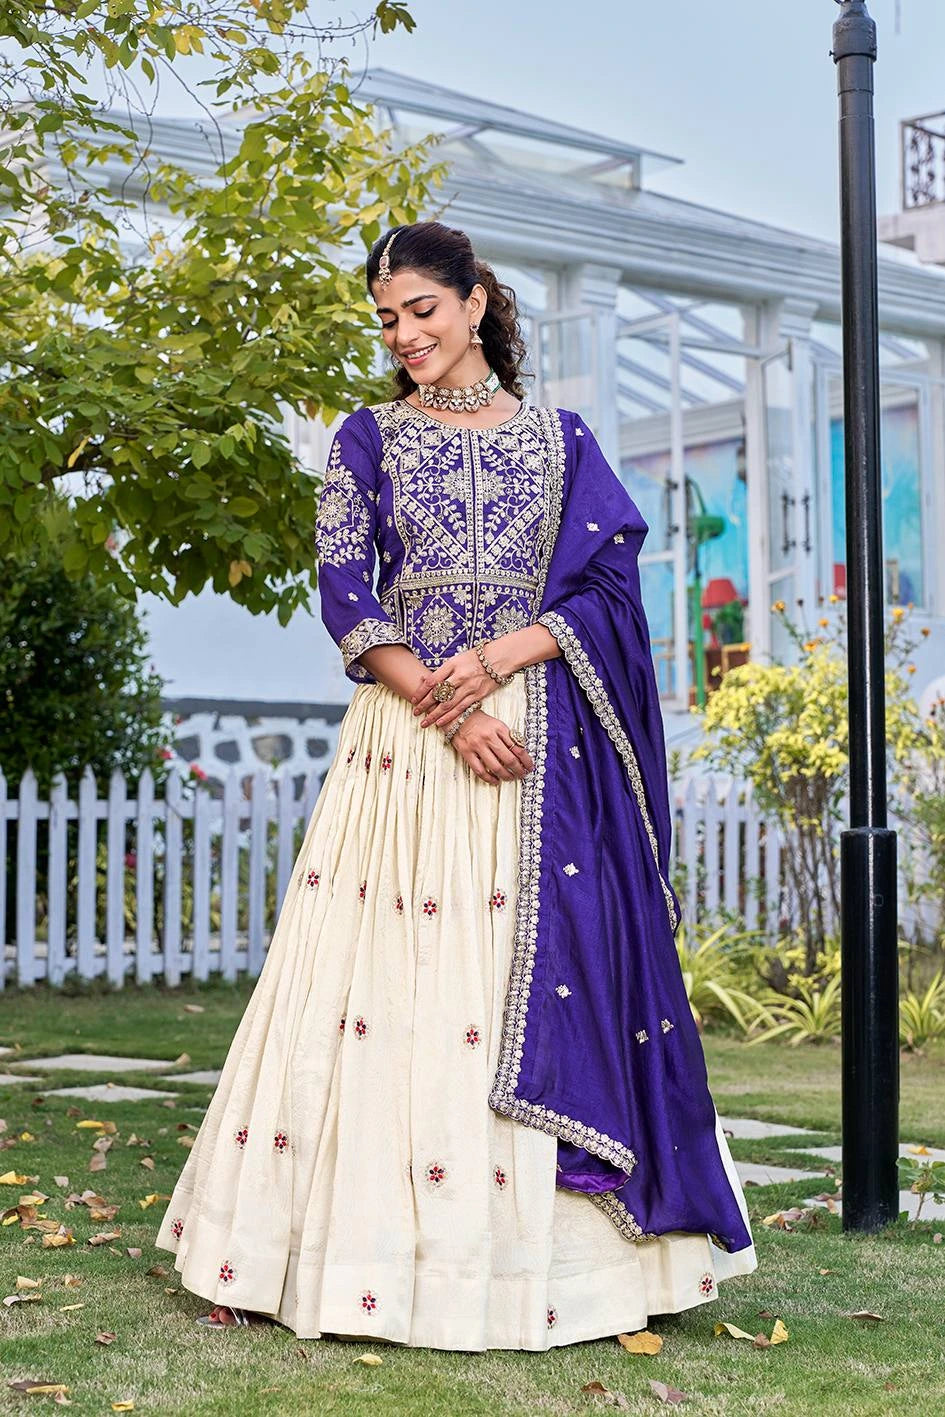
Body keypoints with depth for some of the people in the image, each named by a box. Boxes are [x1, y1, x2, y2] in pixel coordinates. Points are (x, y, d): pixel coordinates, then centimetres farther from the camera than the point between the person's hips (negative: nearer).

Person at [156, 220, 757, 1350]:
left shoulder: (559, 439, 12)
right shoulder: (367, 439, 10)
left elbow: (610, 587, 4)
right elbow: (346, 595, 0)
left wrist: (502, 654, -13)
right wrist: (448, 712, -13)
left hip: (549, 743, 1)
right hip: (406, 734, 0)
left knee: (556, 972, -2)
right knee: (387, 985, -3)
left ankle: (539, 1255, 7)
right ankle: (375, 1252, 4)